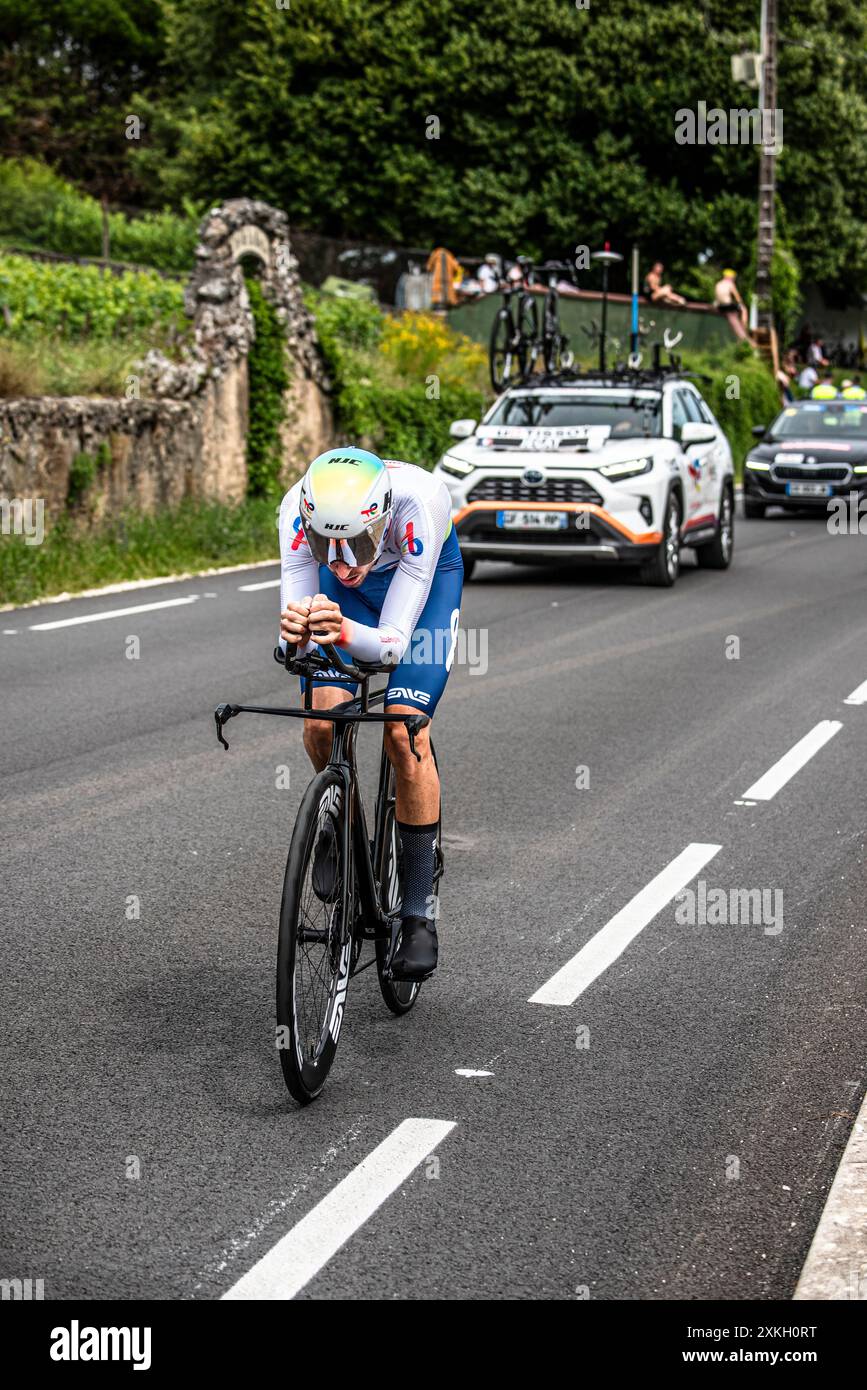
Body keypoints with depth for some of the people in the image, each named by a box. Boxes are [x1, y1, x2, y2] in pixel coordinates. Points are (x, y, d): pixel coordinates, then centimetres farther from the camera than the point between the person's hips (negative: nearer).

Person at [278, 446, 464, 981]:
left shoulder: (418, 502, -42)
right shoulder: (299, 509, -35)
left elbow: (394, 642, -42)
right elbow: (294, 636, -35)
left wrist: (344, 632, -62)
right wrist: (295, 632, -58)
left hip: (426, 572, -2)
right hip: (344, 591, 2)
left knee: (403, 733, -17)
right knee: (322, 725, -17)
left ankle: (420, 913, -6)